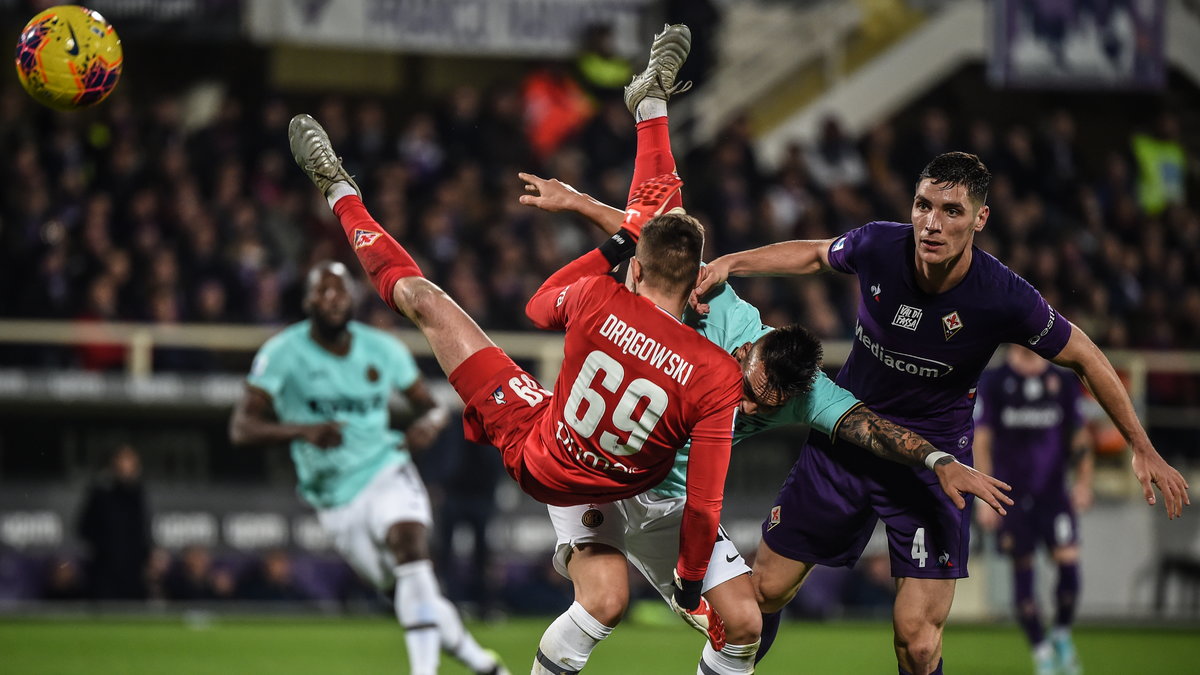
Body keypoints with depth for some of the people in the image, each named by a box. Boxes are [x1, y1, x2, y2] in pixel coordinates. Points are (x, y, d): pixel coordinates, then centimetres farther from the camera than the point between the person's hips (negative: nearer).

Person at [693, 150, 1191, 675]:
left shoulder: (1004, 299, -24)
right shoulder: (878, 247, -17)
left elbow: (1083, 358, -7)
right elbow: (815, 255, 8)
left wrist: (1142, 449, -2)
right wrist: (728, 264, -1)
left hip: (934, 459, -3)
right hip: (843, 439, 3)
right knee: (765, 588, 7)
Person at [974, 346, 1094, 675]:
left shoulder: (1063, 382, 4)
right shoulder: (992, 382, -3)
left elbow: (1079, 437, 11)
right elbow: (981, 441, -4)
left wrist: (1083, 481, -2)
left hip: (1054, 493, 1)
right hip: (1012, 496, -1)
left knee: (1068, 561, -13)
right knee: (1022, 571, 0)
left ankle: (1062, 635, 11)